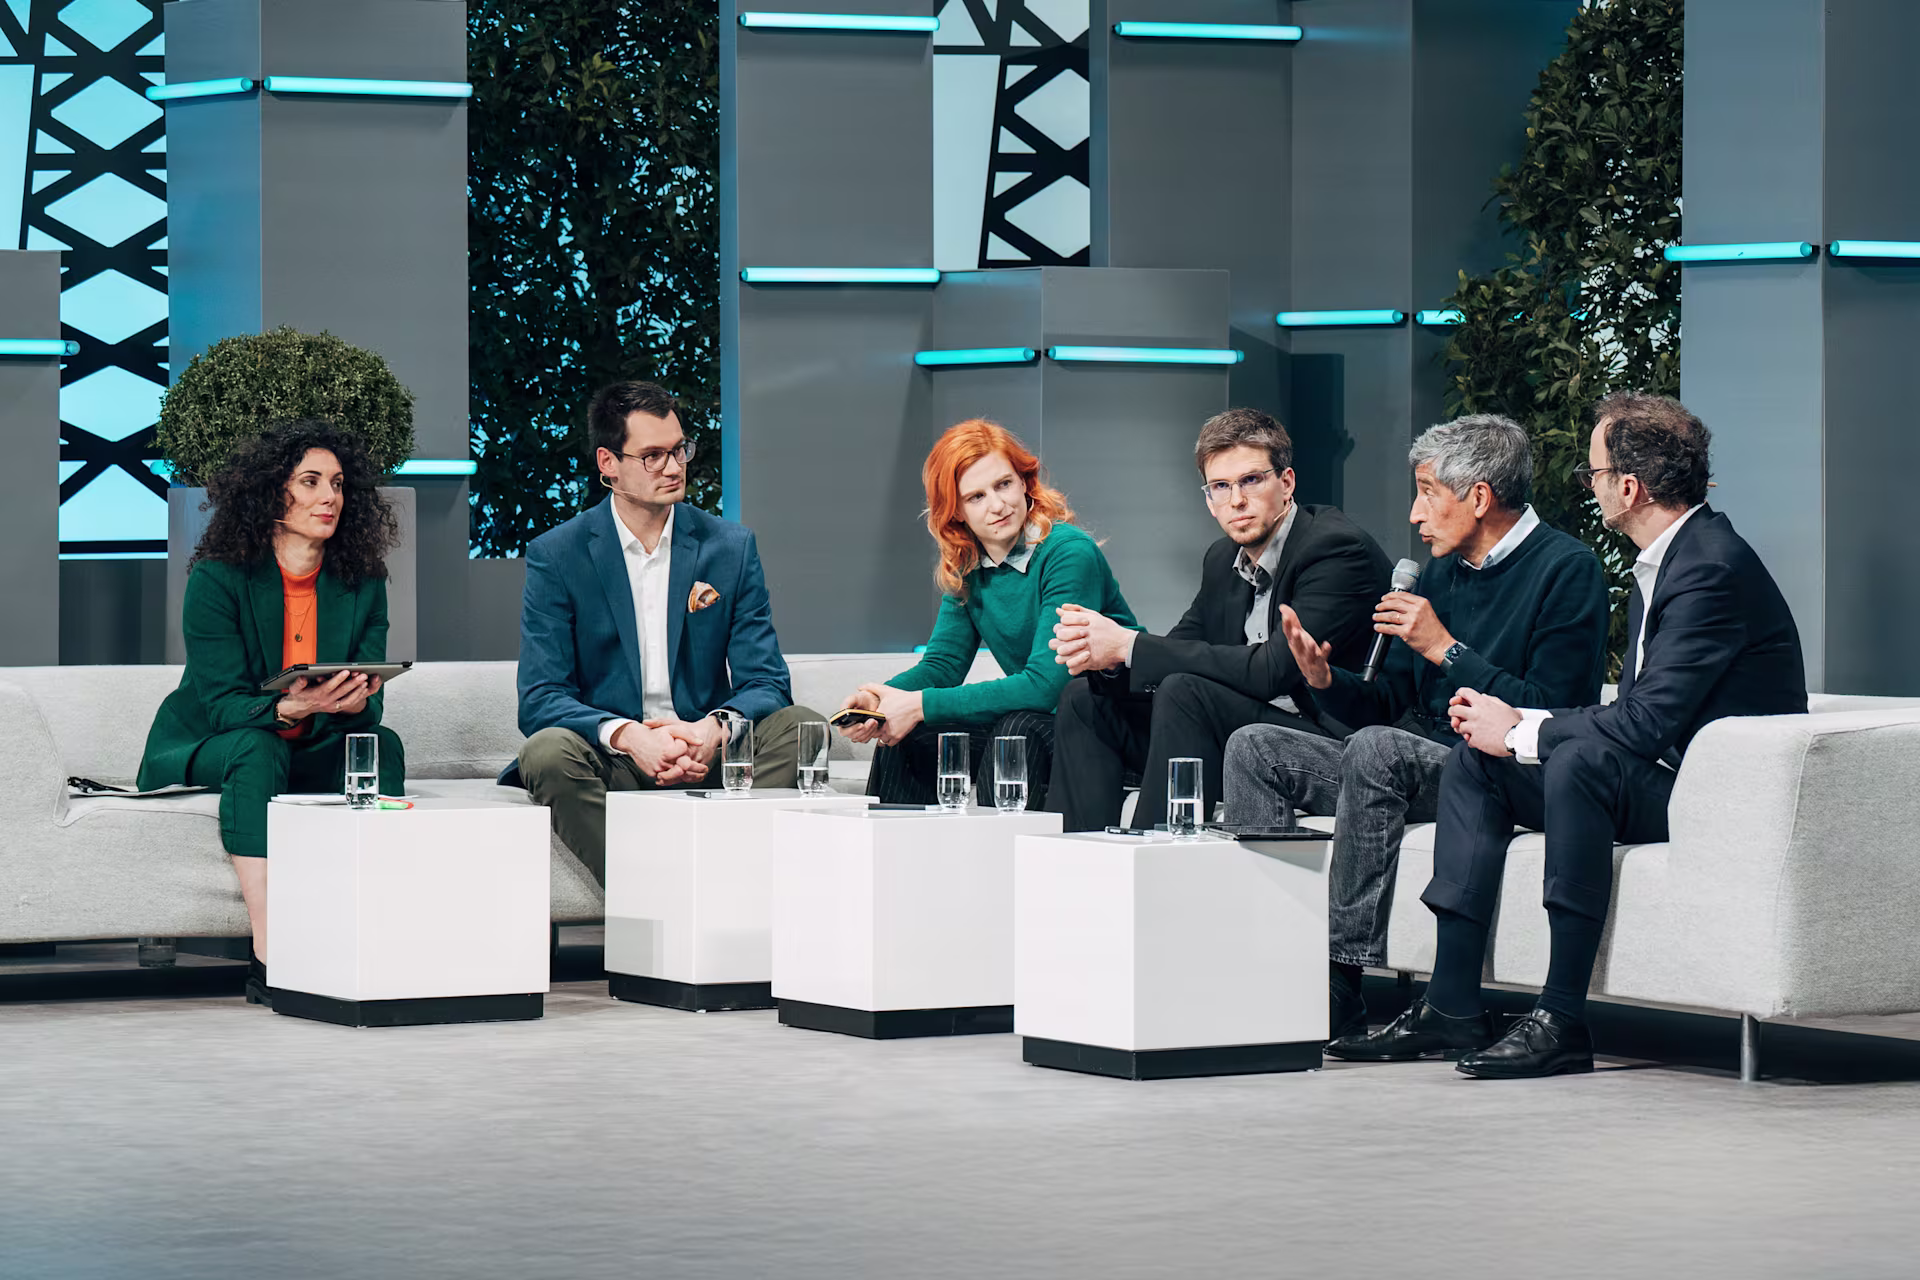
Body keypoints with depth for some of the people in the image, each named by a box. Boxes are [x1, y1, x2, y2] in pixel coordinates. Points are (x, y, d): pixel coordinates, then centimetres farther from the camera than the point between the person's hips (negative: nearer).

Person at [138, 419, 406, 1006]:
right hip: (204, 748, -4)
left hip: (313, 755, 4)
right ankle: (267, 956, -44)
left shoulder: (361, 582, -2)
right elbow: (222, 704, -19)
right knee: (256, 748, -36)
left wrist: (355, 701, -33)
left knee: (382, 743, -26)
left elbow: (367, 702, -6)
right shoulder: (218, 578, -14)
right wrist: (290, 708, -40)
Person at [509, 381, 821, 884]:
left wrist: (714, 728, -21)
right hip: (611, 764, -2)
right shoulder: (555, 555, 2)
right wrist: (628, 736, -26)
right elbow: (540, 699, -6)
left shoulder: (731, 548, 8)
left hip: (704, 756, 2)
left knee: (801, 726, -25)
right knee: (548, 752, -33)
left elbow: (765, 682, 4)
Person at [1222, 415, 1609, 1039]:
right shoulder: (1440, 572, 17)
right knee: (1254, 748, -3)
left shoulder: (1566, 568, -8)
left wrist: (1445, 649, -17)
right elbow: (1389, 704, 17)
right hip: (1420, 764, 9)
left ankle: (1342, 984, -34)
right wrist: (1324, 679, -4)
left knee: (1377, 749, -35)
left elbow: (1548, 716, -18)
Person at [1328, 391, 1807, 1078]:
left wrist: (1521, 733, -13)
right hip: (1661, 773, 11)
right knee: (1475, 759, 6)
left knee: (1582, 757, -35)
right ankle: (1453, 1007, -2)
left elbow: (1647, 721, -25)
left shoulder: (1712, 568, -20)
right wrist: (1514, 720, 2)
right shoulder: (1664, 562, 13)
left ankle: (1562, 1021, -32)